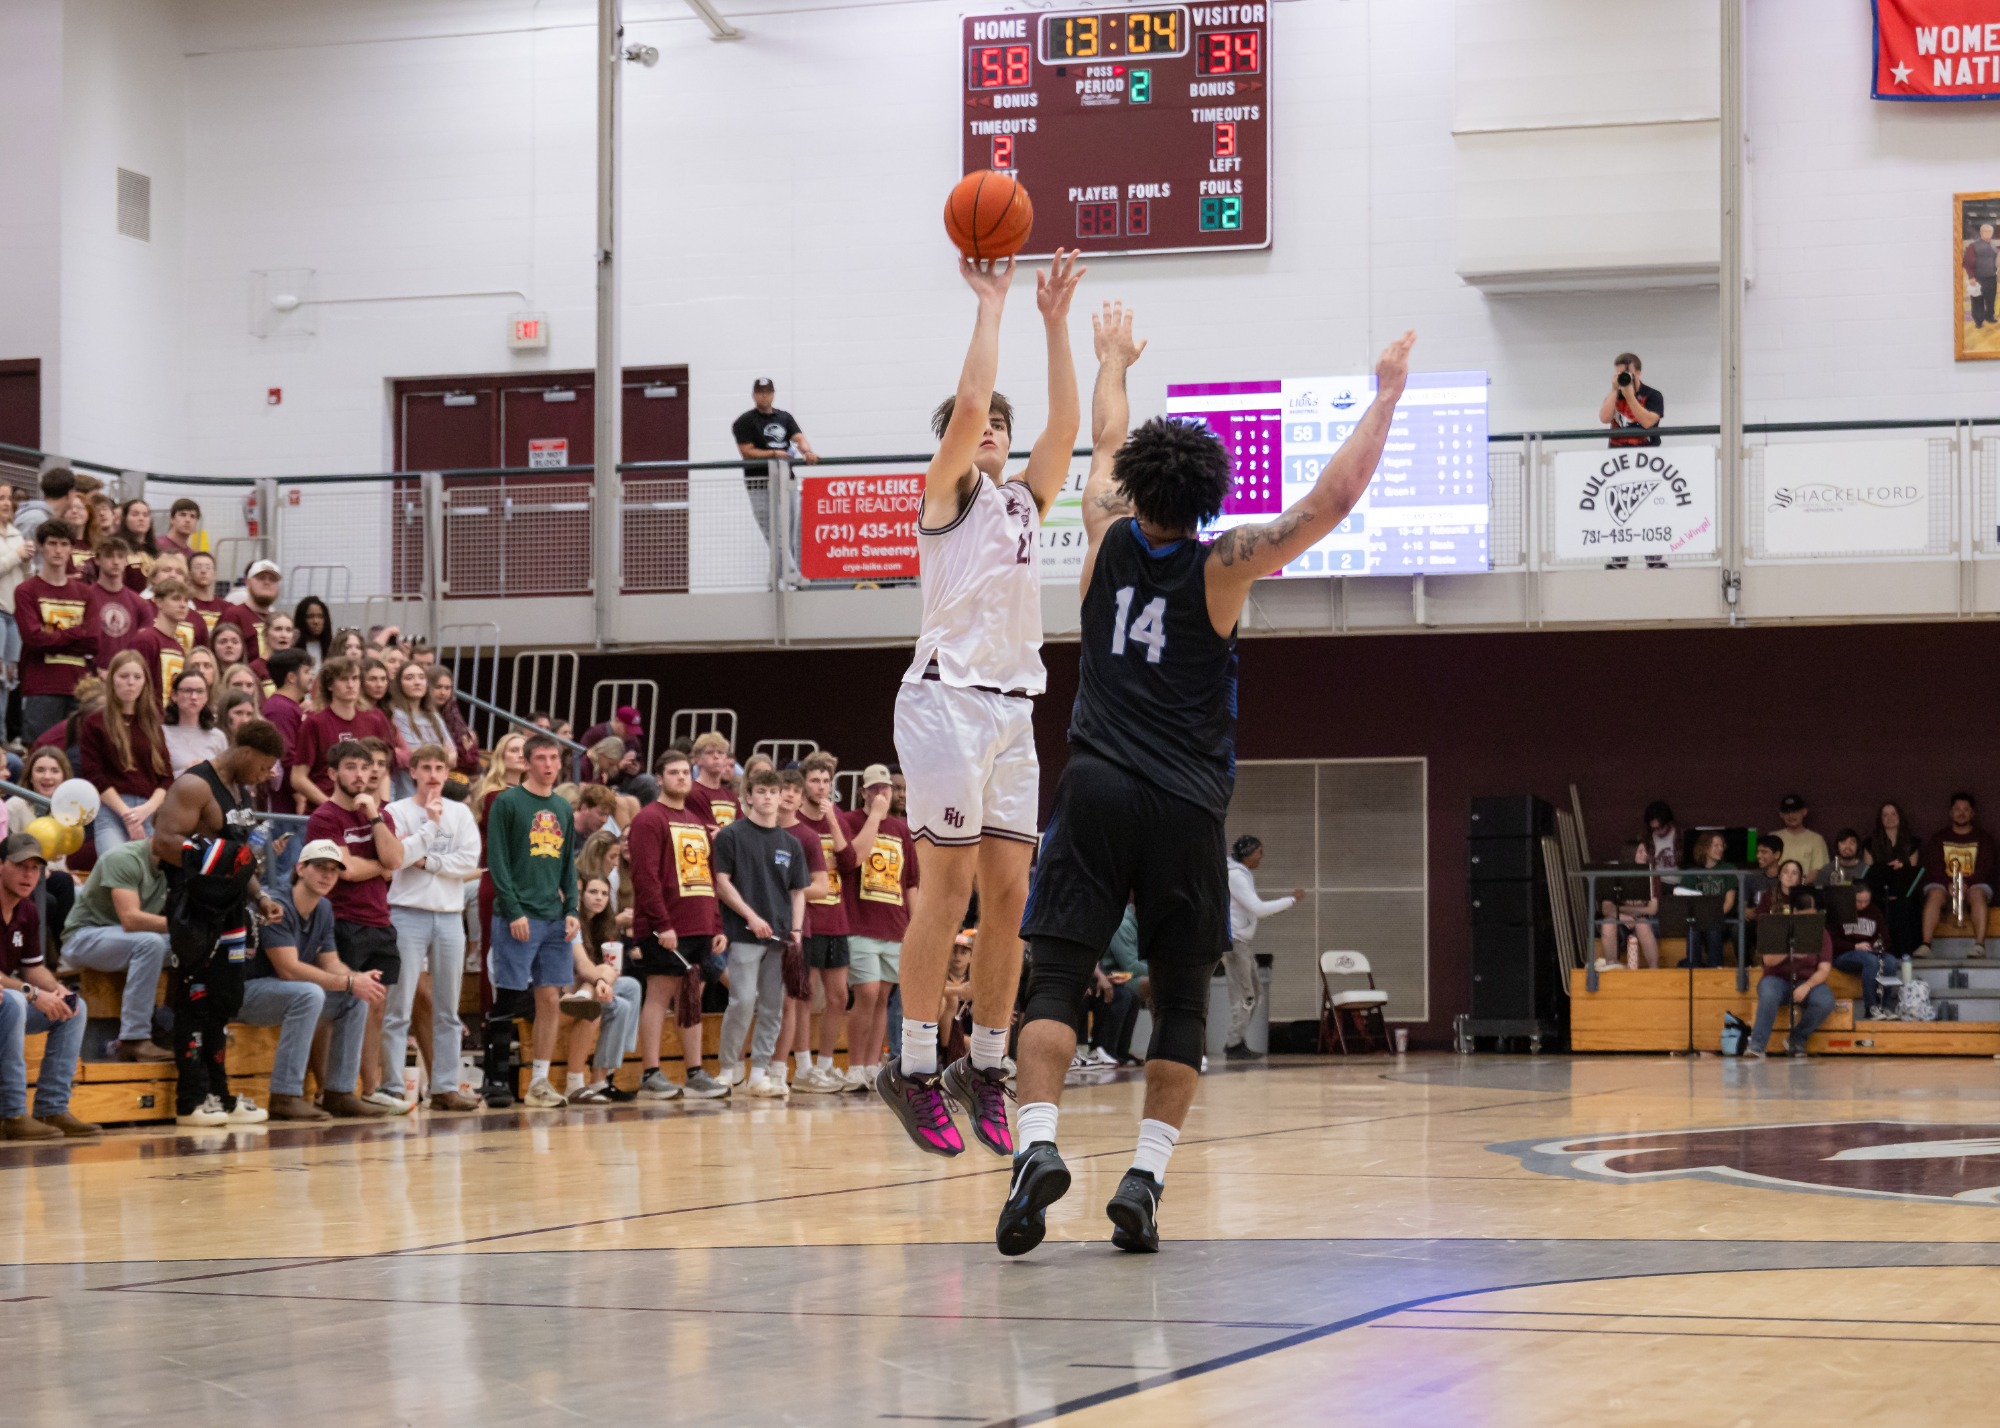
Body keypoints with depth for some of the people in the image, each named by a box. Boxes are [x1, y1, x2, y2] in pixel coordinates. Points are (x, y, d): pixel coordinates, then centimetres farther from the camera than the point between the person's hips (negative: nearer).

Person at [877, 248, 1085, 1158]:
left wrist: (1054, 321, 2)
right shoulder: (948, 494, 2)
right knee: (950, 889, -7)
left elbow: (1065, 423, 5)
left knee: (1010, 895, 4)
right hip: (948, 697, -6)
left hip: (1012, 706, 6)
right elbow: (966, 402, -14)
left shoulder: (1024, 501, 18)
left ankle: (985, 1067, 11)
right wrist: (991, 302, -8)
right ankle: (913, 1068, -2)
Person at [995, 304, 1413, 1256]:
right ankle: (1146, 1178, -1)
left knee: (1058, 978, -2)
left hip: (1097, 788, 1)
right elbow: (1332, 500, -4)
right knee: (1181, 997, 9)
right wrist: (1386, 397, 5)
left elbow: (1106, 447, 25)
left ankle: (1037, 1145, -23)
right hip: (1185, 808, -1)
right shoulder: (1222, 566, -2)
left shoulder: (1110, 537, 5)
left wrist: (1115, 363, 42)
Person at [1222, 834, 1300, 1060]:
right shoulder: (1236, 876, -15)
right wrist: (1292, 900, -15)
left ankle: (1236, 1042, 14)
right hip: (1233, 941, -10)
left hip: (1241, 942, 10)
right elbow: (1258, 908, -21)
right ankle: (1234, 1046, -4)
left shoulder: (1243, 875, 15)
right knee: (1244, 996, -7)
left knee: (1250, 996, 11)